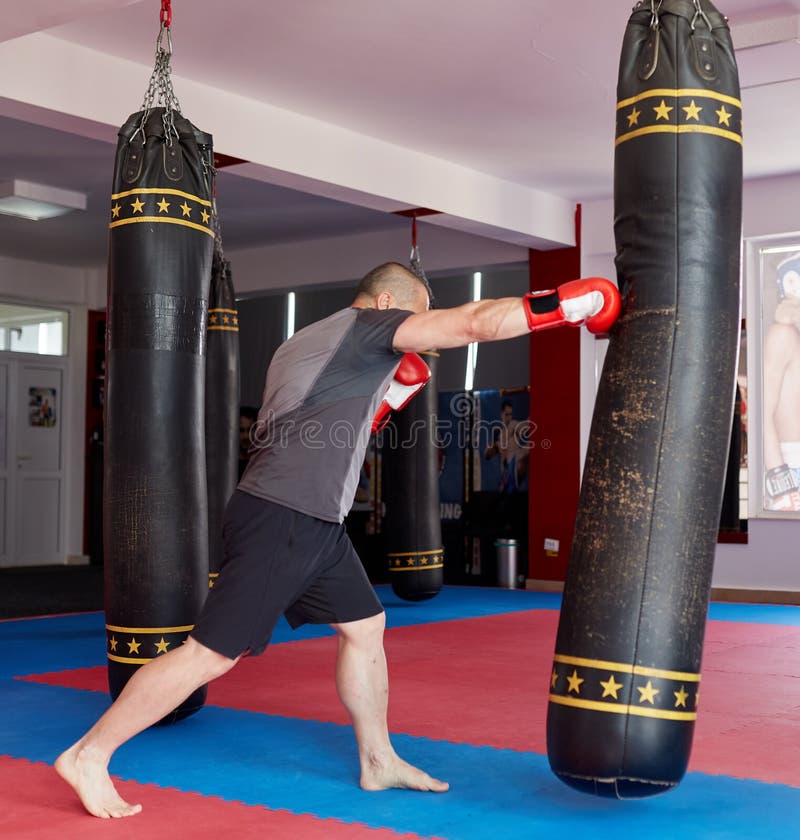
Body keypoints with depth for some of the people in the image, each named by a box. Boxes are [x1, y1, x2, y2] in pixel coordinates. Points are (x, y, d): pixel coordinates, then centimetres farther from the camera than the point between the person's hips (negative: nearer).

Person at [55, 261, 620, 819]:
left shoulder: (309, 344, 21)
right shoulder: (366, 325, -6)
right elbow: (479, 322, -13)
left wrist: (383, 394, 22)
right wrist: (573, 303, -6)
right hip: (280, 521, -11)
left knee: (365, 626, 16)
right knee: (213, 654, -7)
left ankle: (379, 761, 27)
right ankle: (88, 755, 3)